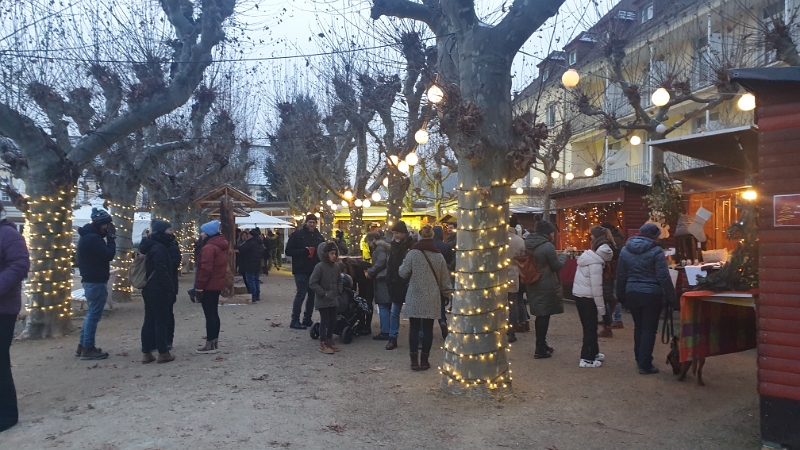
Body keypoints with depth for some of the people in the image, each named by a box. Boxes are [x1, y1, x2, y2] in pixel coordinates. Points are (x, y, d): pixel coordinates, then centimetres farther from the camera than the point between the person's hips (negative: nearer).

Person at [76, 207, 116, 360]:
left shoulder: (87, 236, 13)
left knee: (91, 313, 18)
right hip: (96, 281, -11)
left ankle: (82, 346, 24)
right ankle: (88, 349, 2)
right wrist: (111, 236, -15)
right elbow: (109, 254, -21)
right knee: (94, 315, -4)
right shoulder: (93, 238, -20)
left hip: (90, 279, 11)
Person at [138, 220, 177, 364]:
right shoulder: (159, 248, -17)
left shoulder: (152, 246, 14)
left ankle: (146, 352, 14)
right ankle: (163, 353, 3)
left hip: (149, 289, 10)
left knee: (149, 321, 11)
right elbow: (162, 271, -21)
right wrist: (170, 289, -17)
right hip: (158, 291, -10)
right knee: (161, 321, -3)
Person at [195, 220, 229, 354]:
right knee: (214, 313, 14)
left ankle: (210, 345, 0)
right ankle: (215, 342, 19)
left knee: (209, 314, -5)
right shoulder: (221, 245, 14)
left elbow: (205, 269, -23)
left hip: (209, 285, -10)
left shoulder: (209, 247, -18)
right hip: (217, 283, 10)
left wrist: (199, 286, -18)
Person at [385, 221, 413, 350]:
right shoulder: (394, 246, 6)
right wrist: (389, 282, 4)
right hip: (397, 285, 5)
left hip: (409, 285, -5)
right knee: (394, 313, 8)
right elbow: (390, 266, 10)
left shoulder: (412, 246, -12)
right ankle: (392, 338, 16)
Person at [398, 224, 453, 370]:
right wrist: (448, 291, 22)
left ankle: (414, 360, 5)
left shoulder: (412, 253, -7)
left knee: (414, 328, 4)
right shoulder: (439, 255, 1)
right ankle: (424, 360, 13)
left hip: (415, 298, -2)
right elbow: (444, 278, 8)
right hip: (432, 298, 2)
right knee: (428, 328, 8)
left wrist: (402, 265, 20)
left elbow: (403, 273, 0)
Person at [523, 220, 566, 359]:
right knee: (544, 315, 1)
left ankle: (542, 345, 27)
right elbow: (557, 265, -11)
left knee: (541, 315, 17)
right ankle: (540, 350, 6)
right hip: (546, 286, -7)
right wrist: (564, 255, 6)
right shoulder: (548, 246, -18)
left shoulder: (528, 244, 6)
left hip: (533, 285, 8)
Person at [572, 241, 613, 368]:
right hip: (588, 298, -9)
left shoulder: (587, 257, 11)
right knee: (591, 328, -2)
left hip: (579, 295, 9)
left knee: (589, 326, 18)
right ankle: (587, 359, 0)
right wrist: (601, 307, -12)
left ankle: (593, 353, 28)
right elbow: (596, 288, -19)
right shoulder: (595, 264, -17)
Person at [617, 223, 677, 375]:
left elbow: (621, 276, 9)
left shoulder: (625, 250, 5)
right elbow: (664, 277, -14)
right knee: (649, 329, 3)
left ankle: (639, 359, 28)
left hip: (632, 294, 5)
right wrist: (672, 297, -7)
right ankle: (645, 365, 4)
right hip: (651, 294, -5)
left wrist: (621, 295, 18)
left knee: (638, 327, 19)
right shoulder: (656, 251, -11)